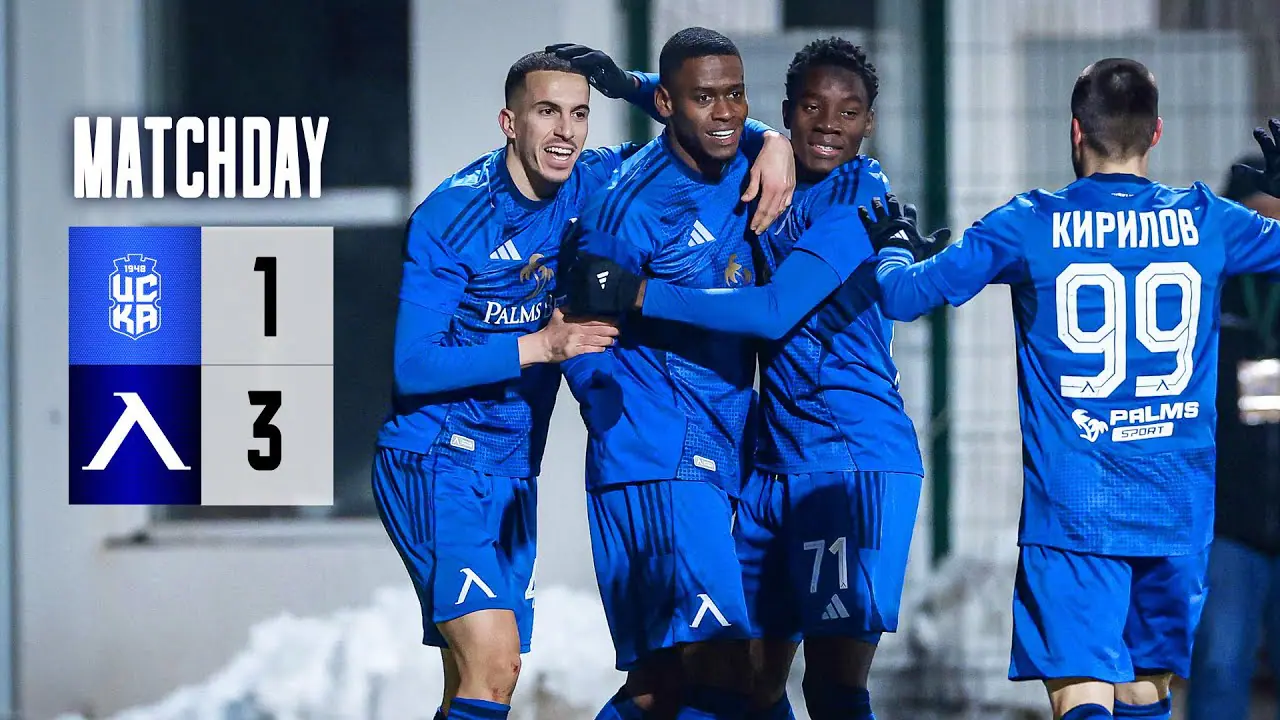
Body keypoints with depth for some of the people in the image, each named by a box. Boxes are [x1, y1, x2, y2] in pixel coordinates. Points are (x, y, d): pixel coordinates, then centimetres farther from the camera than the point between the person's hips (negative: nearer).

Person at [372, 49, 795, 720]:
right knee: (493, 665, -22)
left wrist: (770, 143, -10)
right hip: (436, 463, -6)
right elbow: (413, 367, -17)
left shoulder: (588, 185, 1)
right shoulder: (451, 215, -13)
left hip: (513, 479, 7)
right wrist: (542, 344, -23)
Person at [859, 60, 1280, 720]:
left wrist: (894, 248, 25)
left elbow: (903, 295, 3)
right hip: (1178, 512, 3)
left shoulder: (1029, 226, -2)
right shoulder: (1205, 221, 3)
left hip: (1071, 510, -3)